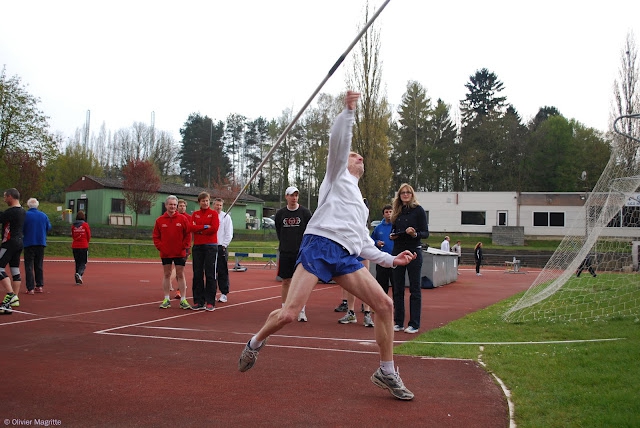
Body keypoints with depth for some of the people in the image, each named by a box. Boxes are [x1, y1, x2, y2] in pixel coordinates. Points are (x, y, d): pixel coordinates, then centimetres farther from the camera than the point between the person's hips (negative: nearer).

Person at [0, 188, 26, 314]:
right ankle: (15, 298, 16)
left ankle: (10, 294, -18)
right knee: (15, 270, 12)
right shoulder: (22, 211, 12)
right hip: (19, 242, 9)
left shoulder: (11, 211, -16)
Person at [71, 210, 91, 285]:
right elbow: (89, 236, 0)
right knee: (83, 262, 2)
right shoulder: (85, 225, -6)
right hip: (84, 246, -4)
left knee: (77, 262, 13)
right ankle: (79, 273, -25)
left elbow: (72, 236, 12)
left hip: (75, 246, 4)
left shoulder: (73, 225, 2)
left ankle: (78, 280, 13)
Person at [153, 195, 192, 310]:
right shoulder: (159, 220, 2)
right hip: (165, 253, 2)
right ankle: (166, 300, 15)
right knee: (166, 275, 8)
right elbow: (156, 237, 6)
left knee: (180, 275, 2)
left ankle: (183, 300, 6)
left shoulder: (183, 219, -1)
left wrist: (184, 246, -7)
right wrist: (160, 247, -4)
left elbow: (188, 234, 0)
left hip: (180, 253, -1)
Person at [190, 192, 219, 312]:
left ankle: (210, 302, -1)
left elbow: (214, 228, -12)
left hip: (211, 246, -4)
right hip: (197, 246, 4)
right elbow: (191, 227, -3)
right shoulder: (195, 214, 13)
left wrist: (199, 230, -5)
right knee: (197, 274, 4)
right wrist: (204, 227, -13)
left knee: (210, 275, -3)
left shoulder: (213, 213, 2)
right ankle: (198, 302, 10)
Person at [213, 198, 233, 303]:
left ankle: (224, 293, 1)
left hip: (221, 247, -3)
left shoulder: (226, 217, 1)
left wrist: (223, 245, -8)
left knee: (223, 272, -3)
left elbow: (229, 234, -2)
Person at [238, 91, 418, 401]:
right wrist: (348, 110, -6)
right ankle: (255, 343, 16)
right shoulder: (337, 176, 19)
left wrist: (391, 260, 22)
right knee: (288, 314, -14)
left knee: (384, 305, -8)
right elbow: (338, 141, 1)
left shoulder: (359, 203, 35)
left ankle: (387, 372, 5)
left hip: (346, 258, 7)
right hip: (320, 246, -6)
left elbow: (364, 244, 31)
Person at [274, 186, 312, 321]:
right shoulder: (280, 213, 5)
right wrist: (285, 245, 11)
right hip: (285, 253, 2)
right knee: (285, 282, 7)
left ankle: (302, 312, -1)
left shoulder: (305, 212, -2)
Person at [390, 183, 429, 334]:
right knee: (397, 288, 7)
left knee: (415, 288, -2)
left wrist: (415, 234, -24)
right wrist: (392, 236, -2)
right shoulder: (397, 212, 12)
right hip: (397, 251, 5)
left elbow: (426, 233, -5)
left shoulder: (418, 210, -3)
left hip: (413, 251, -5)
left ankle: (414, 324, 2)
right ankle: (398, 322, 15)